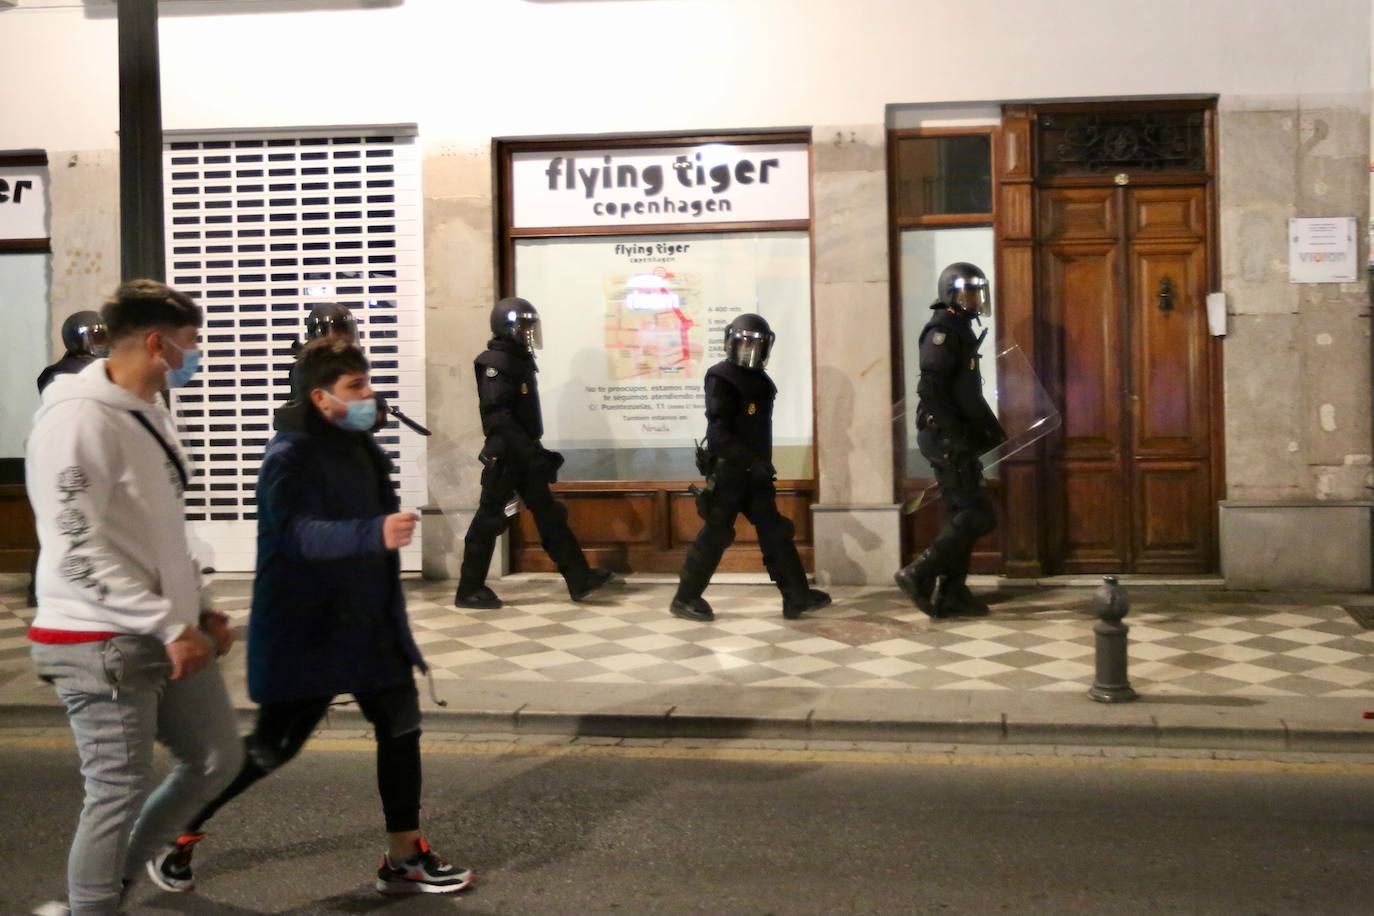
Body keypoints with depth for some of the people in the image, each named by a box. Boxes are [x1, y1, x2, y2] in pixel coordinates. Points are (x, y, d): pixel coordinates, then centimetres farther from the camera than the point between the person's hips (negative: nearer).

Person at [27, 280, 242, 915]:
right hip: (103, 644, -9)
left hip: (167, 635, 9)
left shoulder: (150, 413, 12)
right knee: (120, 792, 1)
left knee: (217, 759, 15)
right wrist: (170, 625, -21)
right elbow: (77, 551, -23)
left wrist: (198, 609, 12)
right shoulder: (79, 419, -18)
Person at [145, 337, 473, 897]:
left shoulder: (359, 445, 5)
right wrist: (375, 534, -49)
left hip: (368, 622, 8)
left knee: (401, 728, 6)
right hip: (305, 629, -8)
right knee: (273, 746, 2)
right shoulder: (291, 455, -21)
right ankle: (179, 830, 23)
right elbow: (297, 533, -37)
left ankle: (404, 859, 18)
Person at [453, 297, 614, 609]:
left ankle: (579, 579, 9)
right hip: (506, 455, -9)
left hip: (522, 454, 9)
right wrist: (530, 452, -26)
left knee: (549, 514, 8)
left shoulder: (519, 360, 13)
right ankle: (469, 590, 7)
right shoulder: (496, 363, -16)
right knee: (489, 519, -2)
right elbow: (498, 417, -24)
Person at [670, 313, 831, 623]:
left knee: (775, 532, 6)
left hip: (753, 471, 8)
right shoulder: (720, 378, -13)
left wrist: (762, 463, 19)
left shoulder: (760, 381, 13)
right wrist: (752, 461, -26)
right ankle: (685, 598, 7)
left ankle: (797, 596, 9)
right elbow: (719, 431, -21)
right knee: (715, 535, -3)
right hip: (727, 471, -8)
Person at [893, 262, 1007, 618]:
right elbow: (930, 391, -22)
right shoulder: (943, 331, -13)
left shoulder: (961, 331, 18)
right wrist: (954, 436, -24)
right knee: (977, 516, -10)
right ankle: (918, 575, -7)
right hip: (944, 437, -10)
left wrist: (992, 429, 21)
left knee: (961, 515, 10)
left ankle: (951, 594, 14)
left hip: (954, 438, 10)